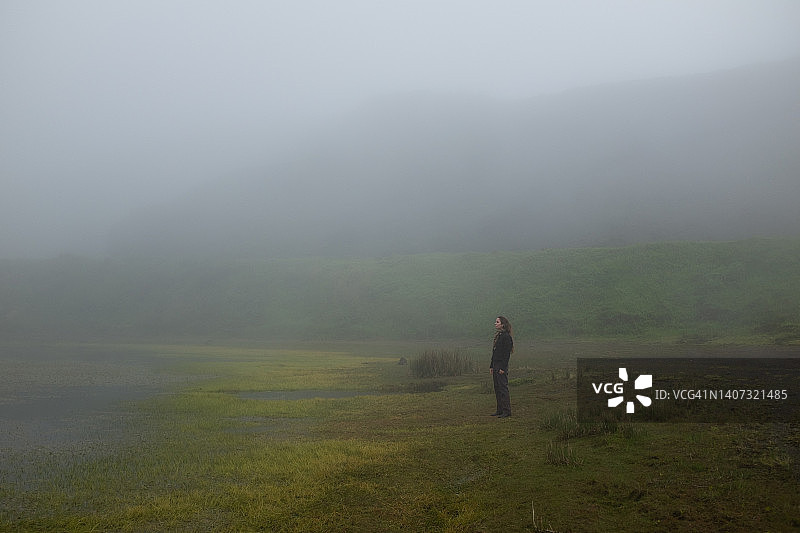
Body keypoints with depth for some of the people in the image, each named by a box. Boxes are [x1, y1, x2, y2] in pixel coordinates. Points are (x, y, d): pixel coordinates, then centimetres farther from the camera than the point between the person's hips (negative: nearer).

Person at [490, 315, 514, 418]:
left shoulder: (506, 337, -13)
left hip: (501, 366, -10)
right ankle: (500, 410, 17)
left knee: (503, 388, -7)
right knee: (497, 388, 11)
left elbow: (507, 354, -17)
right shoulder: (498, 336, 15)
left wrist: (502, 368, -20)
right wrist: (491, 366, 17)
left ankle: (506, 411, -3)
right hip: (495, 366, 10)